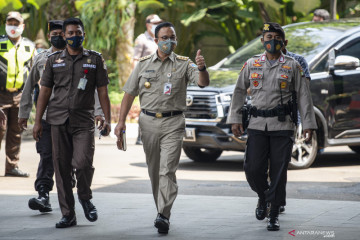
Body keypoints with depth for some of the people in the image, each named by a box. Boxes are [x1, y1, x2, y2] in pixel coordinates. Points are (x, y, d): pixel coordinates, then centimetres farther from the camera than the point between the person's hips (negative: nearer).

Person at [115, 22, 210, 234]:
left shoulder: (184, 64, 2)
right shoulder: (144, 64, 10)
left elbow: (203, 83, -12)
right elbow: (129, 93, 11)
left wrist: (202, 68, -34)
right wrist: (121, 121, 2)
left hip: (173, 123, -3)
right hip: (149, 122, 3)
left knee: (167, 170, -13)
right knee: (154, 171, 10)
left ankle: (164, 216, -19)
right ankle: (162, 209, 24)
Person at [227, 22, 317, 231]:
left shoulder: (292, 66, 4)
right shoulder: (251, 64, 9)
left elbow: (304, 95, 3)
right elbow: (240, 91, 13)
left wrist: (308, 124, -2)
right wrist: (235, 119, 7)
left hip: (282, 126, -2)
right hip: (257, 126, 2)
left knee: (278, 172, -4)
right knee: (253, 169, -5)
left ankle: (274, 215, 5)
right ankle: (263, 197, 25)